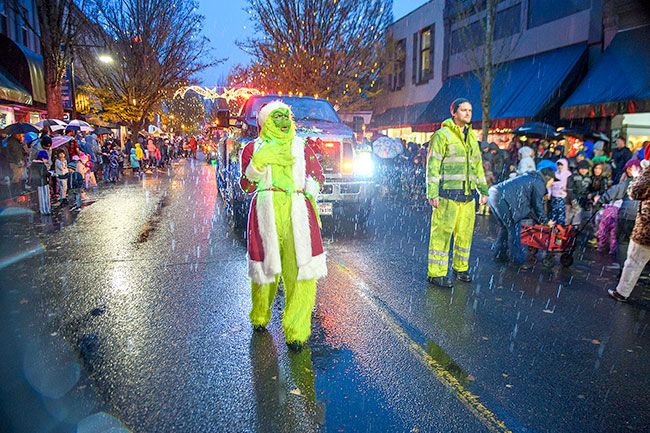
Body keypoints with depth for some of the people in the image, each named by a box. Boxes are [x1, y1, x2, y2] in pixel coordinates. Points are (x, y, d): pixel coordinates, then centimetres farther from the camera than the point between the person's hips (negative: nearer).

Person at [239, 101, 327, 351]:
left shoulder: (302, 147, 19)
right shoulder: (254, 148, 13)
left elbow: (317, 175, 21)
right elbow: (246, 185, 6)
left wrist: (310, 189, 1)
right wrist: (257, 163, -10)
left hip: (298, 211, 1)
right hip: (266, 210, -1)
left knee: (301, 271, -11)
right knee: (265, 266, 5)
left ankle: (296, 332, -4)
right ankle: (260, 317, 32)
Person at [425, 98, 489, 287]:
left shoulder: (472, 137, 16)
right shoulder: (442, 135, -5)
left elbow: (477, 165, 23)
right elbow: (432, 165, -9)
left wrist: (483, 190, 19)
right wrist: (432, 193, -15)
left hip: (468, 194, 7)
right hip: (447, 194, -7)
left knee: (465, 232, 12)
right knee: (442, 233, -4)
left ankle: (460, 268, 27)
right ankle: (436, 273, 4)